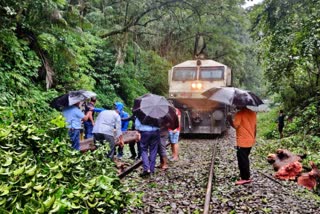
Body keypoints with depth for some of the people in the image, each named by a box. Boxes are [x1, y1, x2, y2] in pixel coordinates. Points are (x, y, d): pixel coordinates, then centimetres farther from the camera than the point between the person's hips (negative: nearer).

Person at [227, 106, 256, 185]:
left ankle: (245, 178, 6)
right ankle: (246, 176, 29)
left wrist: (230, 119, -9)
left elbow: (235, 125, -24)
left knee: (242, 160, 1)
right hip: (250, 141, 8)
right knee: (245, 159, 20)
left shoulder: (239, 113, -16)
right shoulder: (253, 113, 7)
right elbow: (255, 127, 11)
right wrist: (253, 138, 20)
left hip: (242, 142, -8)